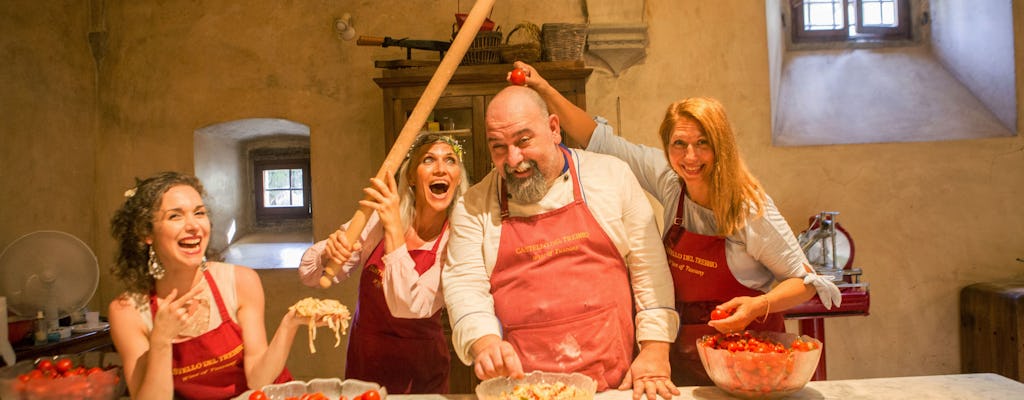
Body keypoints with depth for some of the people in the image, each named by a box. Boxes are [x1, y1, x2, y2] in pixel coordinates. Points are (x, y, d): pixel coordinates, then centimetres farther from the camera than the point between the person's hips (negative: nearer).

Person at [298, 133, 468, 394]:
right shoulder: (378, 217, -11)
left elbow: (409, 306, -29)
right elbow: (309, 276, -5)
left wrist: (394, 227, -31)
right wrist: (329, 252, -27)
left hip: (421, 369, -1)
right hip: (365, 361, 2)